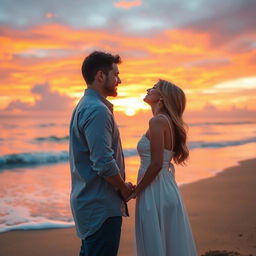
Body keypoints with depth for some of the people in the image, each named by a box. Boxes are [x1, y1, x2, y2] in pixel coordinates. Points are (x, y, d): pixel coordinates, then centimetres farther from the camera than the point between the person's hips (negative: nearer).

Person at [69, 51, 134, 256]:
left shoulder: (84, 106, 14)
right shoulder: (98, 110, -18)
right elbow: (104, 163, -24)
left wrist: (121, 187, 14)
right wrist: (124, 188, -7)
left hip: (88, 202, 10)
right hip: (102, 206, -10)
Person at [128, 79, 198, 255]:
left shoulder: (157, 121, -14)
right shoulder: (169, 121, 12)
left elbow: (156, 164, -21)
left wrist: (136, 191, -10)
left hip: (155, 193, -9)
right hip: (168, 189, 9)